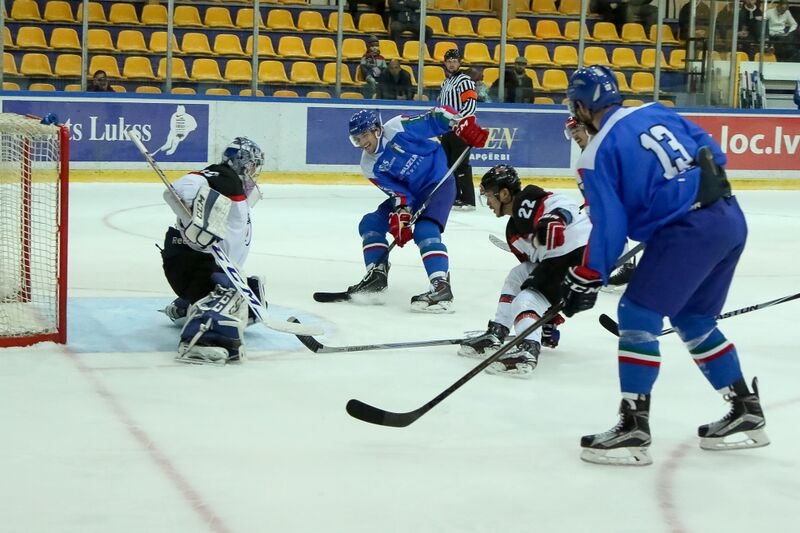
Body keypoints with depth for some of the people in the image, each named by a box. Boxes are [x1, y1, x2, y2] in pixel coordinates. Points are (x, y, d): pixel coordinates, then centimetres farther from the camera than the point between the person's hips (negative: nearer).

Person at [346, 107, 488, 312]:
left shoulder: (397, 128, -18)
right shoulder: (370, 166, -3)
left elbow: (436, 118, -16)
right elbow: (396, 191, -8)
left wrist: (464, 126, -28)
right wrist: (400, 214, -25)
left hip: (439, 182, -7)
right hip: (410, 192, 7)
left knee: (425, 231, -27)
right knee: (371, 223, 1)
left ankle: (441, 286, -34)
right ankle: (377, 275, 8)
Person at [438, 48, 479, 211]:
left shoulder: (464, 81, -9)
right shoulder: (446, 83, 20)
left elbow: (471, 104, -20)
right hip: (447, 130, 10)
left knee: (460, 165, -12)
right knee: (447, 164, 11)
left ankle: (468, 200, -12)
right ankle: (454, 196, 19)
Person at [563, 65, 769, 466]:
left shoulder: (597, 155, -5)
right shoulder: (656, 112, 15)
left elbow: (609, 229, -7)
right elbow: (713, 153, 18)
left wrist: (585, 281, 2)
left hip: (689, 231, -8)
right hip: (731, 218, 8)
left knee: (638, 315, -1)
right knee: (693, 320, 21)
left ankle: (634, 428, -3)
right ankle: (746, 413, 27)